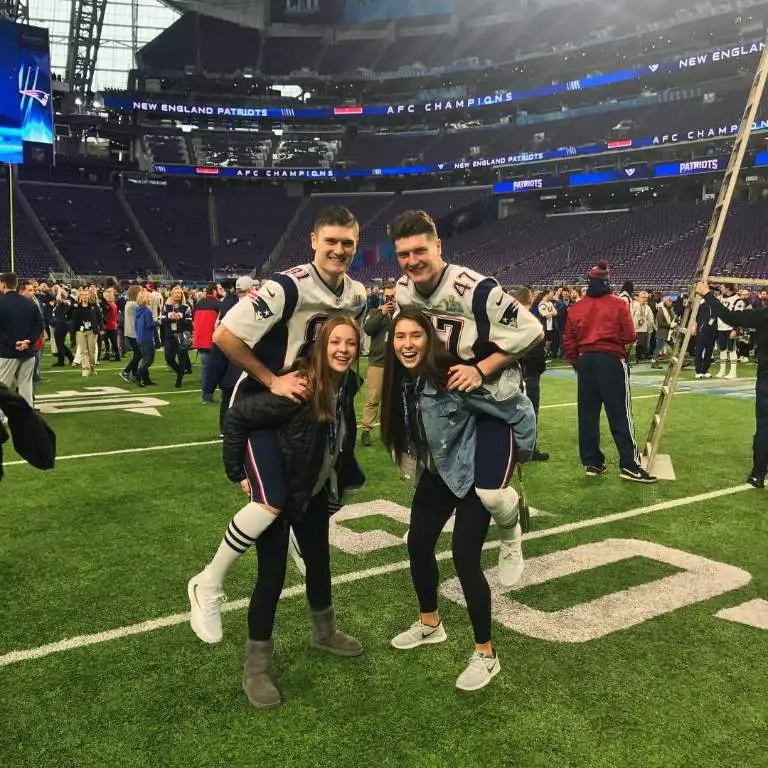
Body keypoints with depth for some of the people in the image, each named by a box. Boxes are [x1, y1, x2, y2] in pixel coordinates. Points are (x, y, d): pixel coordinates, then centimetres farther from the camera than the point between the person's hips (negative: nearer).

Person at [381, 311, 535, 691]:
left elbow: (519, 408, -26)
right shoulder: (400, 381, -10)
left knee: (465, 559, -10)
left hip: (474, 475, -7)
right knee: (418, 545, 12)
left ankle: (486, 654, 8)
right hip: (436, 474, 7)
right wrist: (413, 464, 11)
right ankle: (430, 624, 37)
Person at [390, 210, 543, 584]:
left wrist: (481, 369, -24)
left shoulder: (475, 289, -29)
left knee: (489, 493, -11)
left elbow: (531, 333, -23)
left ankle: (510, 533, 24)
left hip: (492, 396, -6)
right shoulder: (402, 291, -7)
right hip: (441, 395, 6)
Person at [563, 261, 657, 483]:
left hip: (585, 361, 4)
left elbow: (569, 342, 5)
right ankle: (630, 465, -3)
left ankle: (592, 463, 14)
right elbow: (629, 337, -8)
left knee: (588, 414, 10)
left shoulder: (576, 308, 4)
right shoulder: (618, 304, -5)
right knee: (620, 414, -2)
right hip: (611, 360, -3)